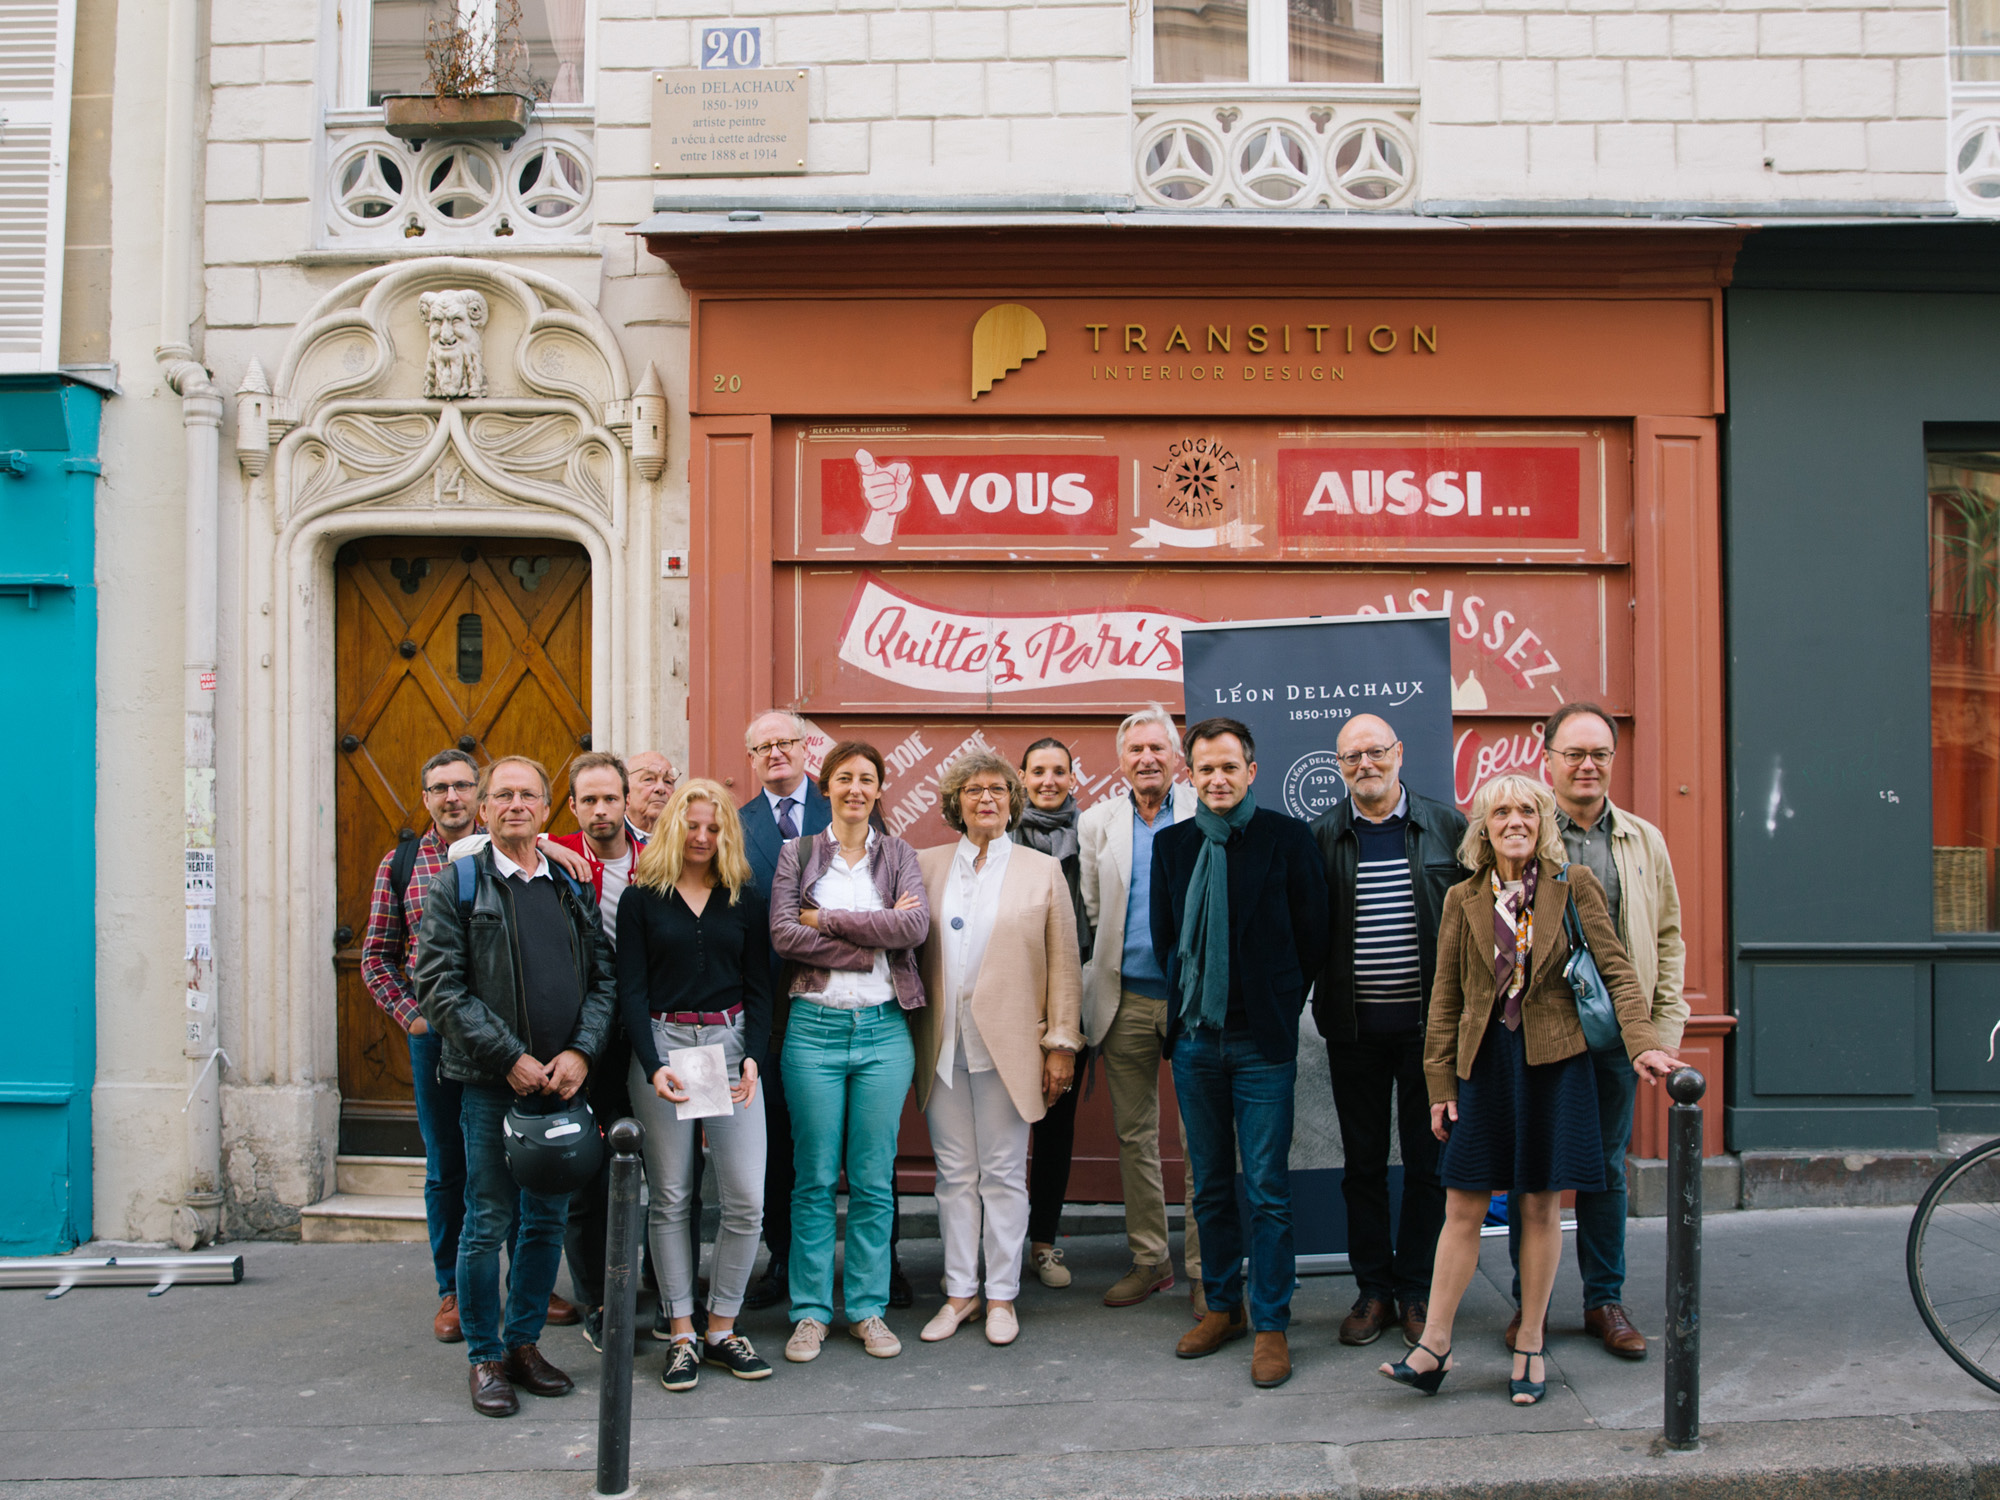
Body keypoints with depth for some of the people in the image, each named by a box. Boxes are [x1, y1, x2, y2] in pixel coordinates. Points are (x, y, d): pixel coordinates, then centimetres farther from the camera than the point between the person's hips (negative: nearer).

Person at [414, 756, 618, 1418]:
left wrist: (581, 1051, -7)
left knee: (548, 1221, 10)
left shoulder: (573, 888, 12)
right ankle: (486, 1357, 14)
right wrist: (511, 1057, -13)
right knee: (489, 1222, 1)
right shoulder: (457, 883, 0)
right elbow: (439, 986, -7)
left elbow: (604, 978, 10)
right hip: (491, 1083, -4)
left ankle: (525, 1342, 24)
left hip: (562, 1082, 4)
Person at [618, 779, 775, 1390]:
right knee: (669, 1197, 4)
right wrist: (653, 1066, -13)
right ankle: (682, 1335, 13)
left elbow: (759, 989, 8)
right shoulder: (641, 898, 4)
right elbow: (631, 990, 0)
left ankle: (722, 1328, 11)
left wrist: (752, 1058, -7)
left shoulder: (745, 900, 10)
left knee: (746, 1198, -4)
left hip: (732, 1043, 2)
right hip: (661, 1044, -1)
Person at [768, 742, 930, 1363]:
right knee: (815, 1178, 3)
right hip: (815, 1027, -1)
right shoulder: (797, 855, 7)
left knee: (874, 1179, 5)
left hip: (884, 1028, 1)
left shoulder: (899, 855, 9)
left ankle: (868, 1307, 16)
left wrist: (827, 919, -10)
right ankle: (811, 1311, 14)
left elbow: (915, 926, -9)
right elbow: (783, 935, -8)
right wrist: (874, 938, -12)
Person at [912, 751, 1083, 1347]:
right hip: (943, 1046, 2)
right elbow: (908, 949, 7)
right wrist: (911, 1037, 1)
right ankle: (959, 1291, 20)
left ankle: (1001, 1295, 16)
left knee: (1004, 1174, 5)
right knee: (954, 1173, 9)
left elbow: (1063, 965, 2)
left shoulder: (1042, 871, 3)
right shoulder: (927, 866, 8)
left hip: (1008, 1046, -2)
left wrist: (1062, 1045, -3)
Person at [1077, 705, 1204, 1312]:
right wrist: (1109, 965, 7)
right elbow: (1090, 913, 12)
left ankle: (1204, 1269, 9)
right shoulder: (1097, 823, 7)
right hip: (1126, 1000, 3)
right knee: (1134, 1135, 10)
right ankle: (1149, 1258, 23)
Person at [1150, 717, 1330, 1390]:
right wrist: (1192, 1000, 9)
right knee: (1210, 1185, 12)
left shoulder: (1288, 838, -3)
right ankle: (1223, 1306, 26)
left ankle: (1270, 1324, 9)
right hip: (1195, 1039, 4)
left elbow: (1312, 937, 1)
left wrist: (1275, 1003, 3)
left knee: (1267, 1189, -1)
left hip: (1263, 1041, -3)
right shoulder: (1172, 845, 8)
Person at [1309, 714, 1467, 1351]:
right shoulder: (1321, 835, 3)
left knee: (1427, 1161, 7)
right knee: (1363, 1163, 9)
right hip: (1355, 1028, 1)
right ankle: (1373, 1290, 21)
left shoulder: (1447, 827, 2)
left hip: (1429, 1023, 0)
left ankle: (1416, 1290, 20)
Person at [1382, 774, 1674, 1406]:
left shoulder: (1573, 885, 2)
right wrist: (1439, 1084, 4)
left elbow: (1615, 968, -1)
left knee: (1541, 1207, 5)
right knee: (1463, 1206, 2)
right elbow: (1446, 999, 7)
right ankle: (1434, 1345, 9)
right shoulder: (1463, 900, 5)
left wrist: (1642, 1042, -15)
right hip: (1484, 1061, 1)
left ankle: (1530, 1345, 19)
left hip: (1553, 1060, -1)